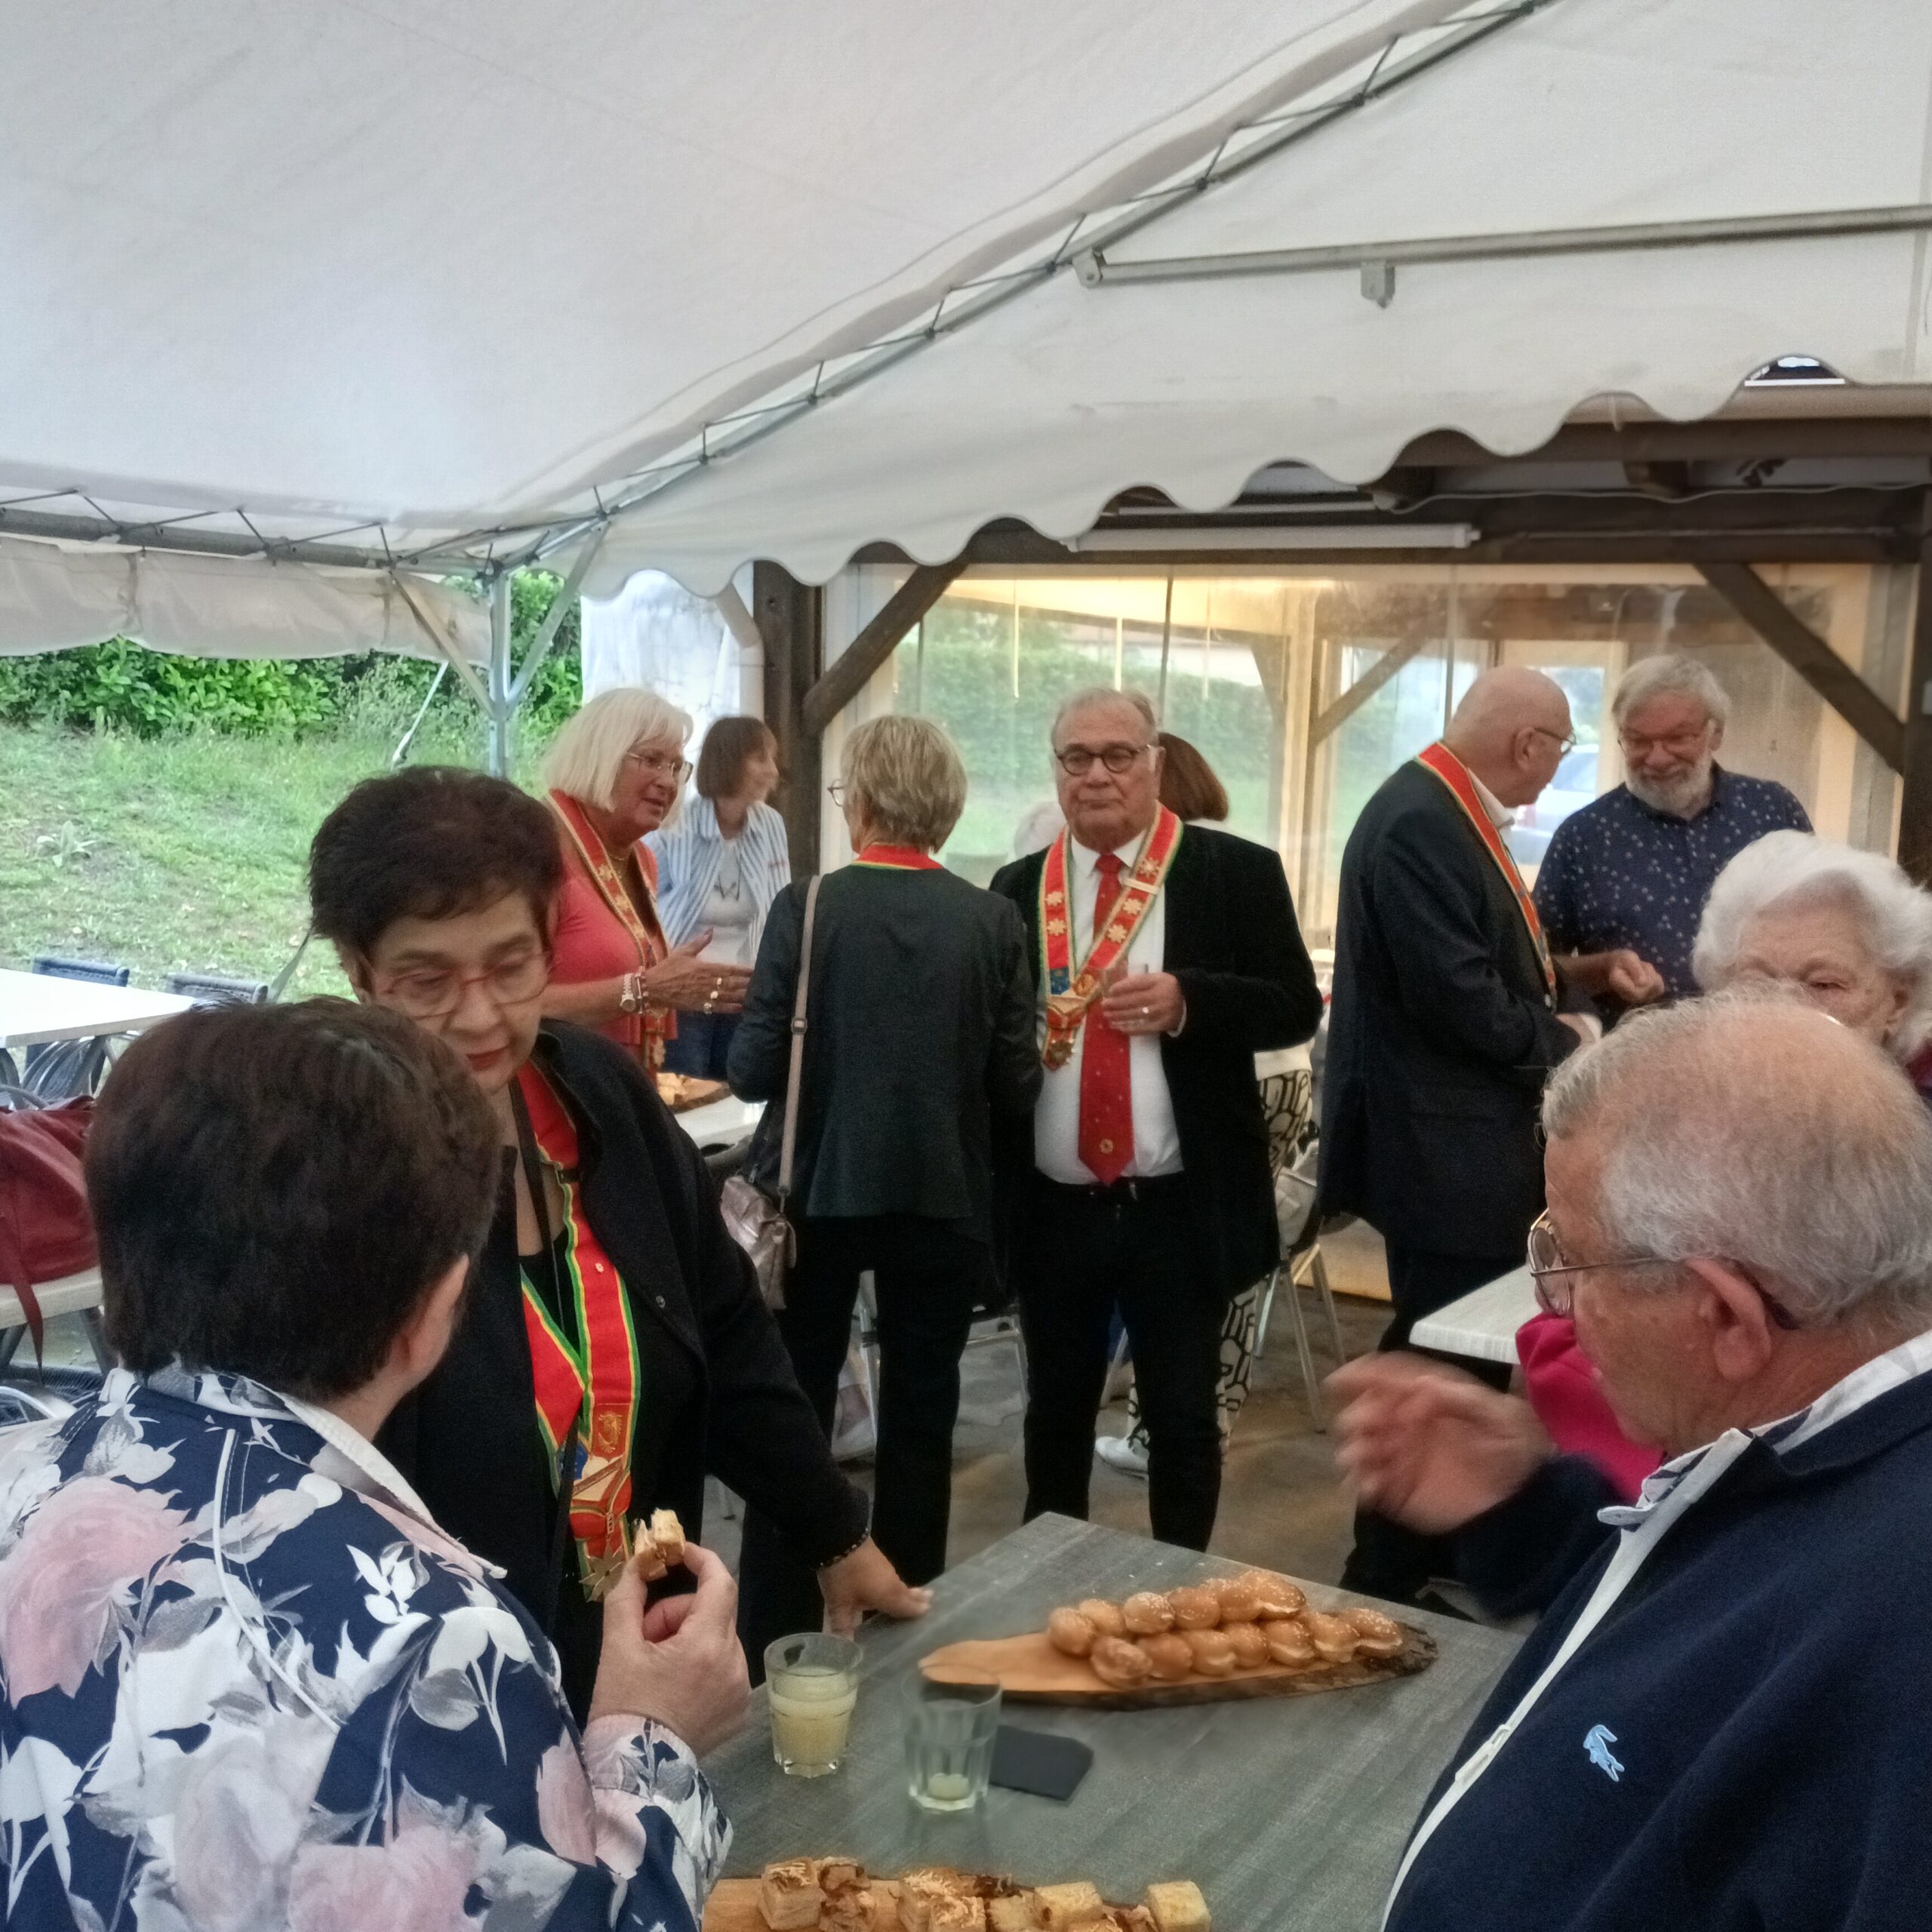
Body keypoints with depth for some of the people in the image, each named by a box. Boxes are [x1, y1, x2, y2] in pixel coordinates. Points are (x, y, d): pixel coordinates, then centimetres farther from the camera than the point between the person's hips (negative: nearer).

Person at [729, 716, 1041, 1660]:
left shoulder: (807, 906, -11)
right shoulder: (993, 921, -5)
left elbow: (754, 1070, -11)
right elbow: (1017, 1086, -4)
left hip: (818, 1193, -1)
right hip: (943, 1200, 2)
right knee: (919, 1420, 14)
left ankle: (775, 1641, 20)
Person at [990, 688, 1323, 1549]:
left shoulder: (1234, 873, -3)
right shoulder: (1018, 888, 8)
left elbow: (1295, 1006, -5)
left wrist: (1185, 1001, -20)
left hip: (1179, 1209, -3)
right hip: (1051, 1210, 3)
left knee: (1182, 1420, 9)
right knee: (1056, 1413, 18)